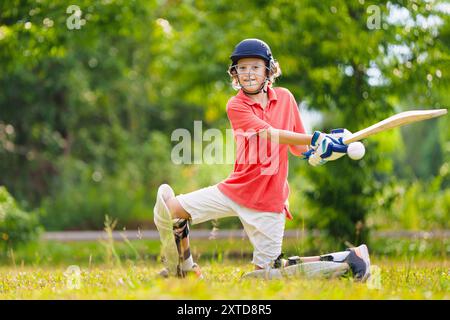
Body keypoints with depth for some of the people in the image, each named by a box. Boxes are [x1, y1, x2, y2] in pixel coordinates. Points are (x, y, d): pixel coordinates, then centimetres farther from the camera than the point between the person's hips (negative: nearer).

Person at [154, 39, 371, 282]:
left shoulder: (285, 98, 3)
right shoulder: (235, 105, -7)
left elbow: (299, 148, 8)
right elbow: (270, 134, -24)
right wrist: (317, 138, -34)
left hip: (269, 201, 0)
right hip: (236, 188, 1)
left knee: (267, 269, -1)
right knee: (170, 209, -12)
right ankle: (184, 269, 11)